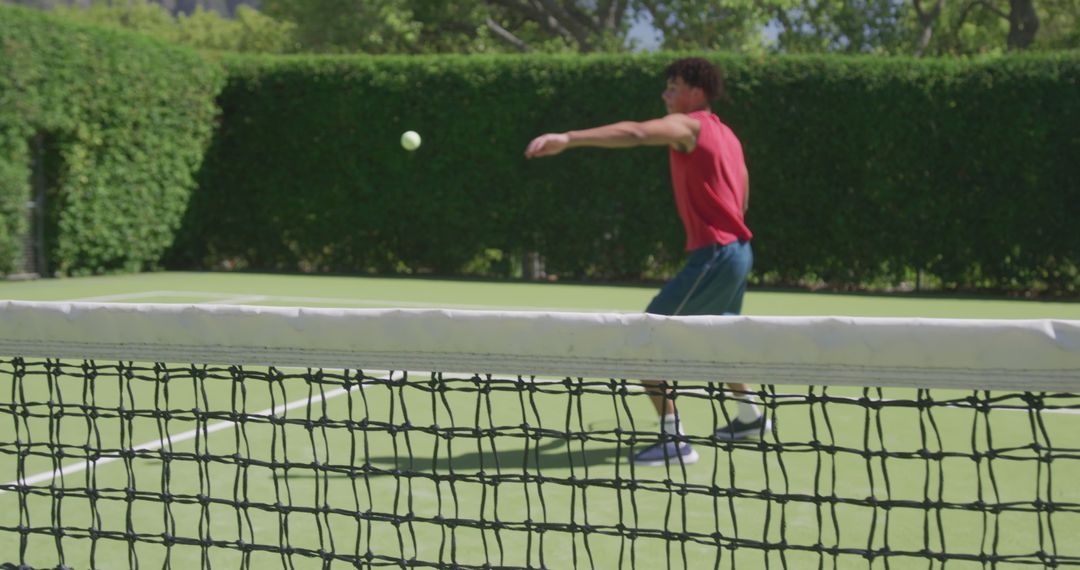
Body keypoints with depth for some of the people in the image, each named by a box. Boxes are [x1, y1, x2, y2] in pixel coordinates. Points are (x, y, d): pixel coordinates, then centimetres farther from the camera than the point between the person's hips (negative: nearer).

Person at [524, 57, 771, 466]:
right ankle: (750, 417, 48)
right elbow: (742, 197, 25)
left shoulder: (688, 125, -11)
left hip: (714, 255, -10)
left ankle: (674, 439, -16)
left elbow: (634, 133, -30)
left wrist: (568, 138, -40)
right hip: (738, 249, 10)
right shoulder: (726, 136, 18)